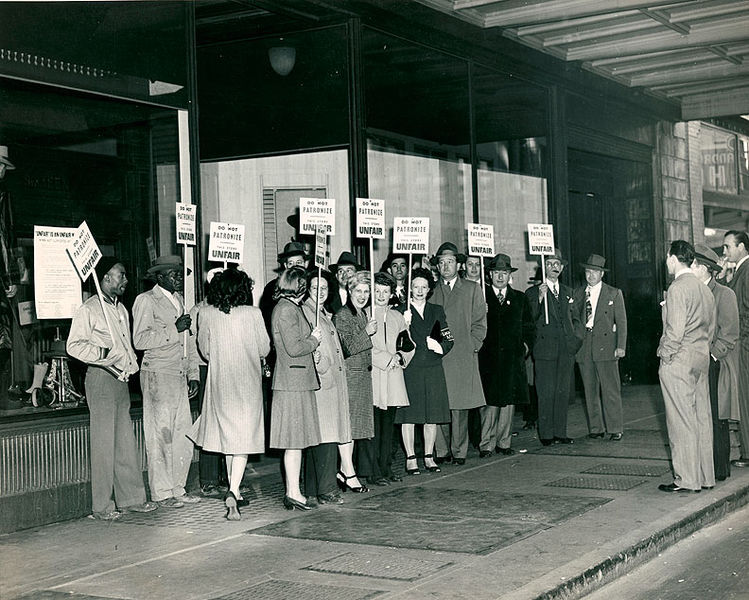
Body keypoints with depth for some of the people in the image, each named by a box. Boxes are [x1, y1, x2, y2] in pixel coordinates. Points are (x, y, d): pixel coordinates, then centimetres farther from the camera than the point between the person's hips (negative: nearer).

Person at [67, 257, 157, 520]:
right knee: (103, 443, -5)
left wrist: (130, 364, 12)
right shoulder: (89, 310, -8)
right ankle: (101, 506, 2)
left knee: (126, 441, 10)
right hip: (101, 379, -8)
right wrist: (101, 354, -23)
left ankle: (131, 498, 17)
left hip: (121, 379, 8)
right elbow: (74, 345, -13)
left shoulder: (121, 309, 18)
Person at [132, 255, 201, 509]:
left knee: (183, 433, 7)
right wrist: (174, 329, -18)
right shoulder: (146, 300, -5)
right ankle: (162, 492, 3)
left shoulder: (179, 299, 18)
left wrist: (194, 373, 14)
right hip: (158, 375, -7)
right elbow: (140, 340, -16)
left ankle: (177, 488, 16)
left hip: (180, 376, 7)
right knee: (161, 435, -4)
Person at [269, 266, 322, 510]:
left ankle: (292, 492, 17)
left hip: (297, 382, 10)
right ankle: (294, 493, -1)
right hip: (293, 382, -10)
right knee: (295, 440, -5)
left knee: (296, 440, 12)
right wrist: (314, 340, -5)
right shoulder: (286, 310, -14)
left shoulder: (290, 307, 16)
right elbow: (294, 348, -19)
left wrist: (312, 337, 12)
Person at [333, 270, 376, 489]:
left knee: (362, 426, 9)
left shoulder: (364, 314, 17)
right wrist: (366, 333, -22)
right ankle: (346, 471, -3)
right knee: (349, 426, -8)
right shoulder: (341, 316, -10)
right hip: (349, 376, -9)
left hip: (364, 376, 9)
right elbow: (348, 348, -17)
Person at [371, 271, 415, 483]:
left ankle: (386, 468, 15)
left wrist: (400, 357, -1)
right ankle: (375, 472, -3)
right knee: (374, 428, -7)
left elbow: (408, 345, 19)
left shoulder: (397, 317, 18)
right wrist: (387, 359, -10)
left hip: (393, 376, 5)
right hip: (372, 377, -5)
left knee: (388, 426, 9)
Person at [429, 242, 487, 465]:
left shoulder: (472, 290, 12)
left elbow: (479, 324, 9)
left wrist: (470, 346, -3)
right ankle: (441, 451, 4)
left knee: (460, 406, -3)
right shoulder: (431, 292, 12)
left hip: (463, 357, -1)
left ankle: (459, 452, 4)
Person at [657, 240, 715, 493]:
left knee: (681, 422, -4)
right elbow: (711, 327, 16)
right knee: (702, 418, 11)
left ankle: (686, 480, -1)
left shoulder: (677, 288, -14)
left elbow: (675, 330, -19)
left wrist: (666, 355, -8)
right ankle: (705, 476, 17)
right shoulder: (704, 289, 13)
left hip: (678, 361, -9)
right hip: (701, 359, 9)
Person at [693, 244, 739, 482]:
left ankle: (720, 469, 4)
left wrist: (711, 355, -12)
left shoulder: (724, 294, -2)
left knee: (716, 418, -4)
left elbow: (729, 335, -5)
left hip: (714, 365, -5)